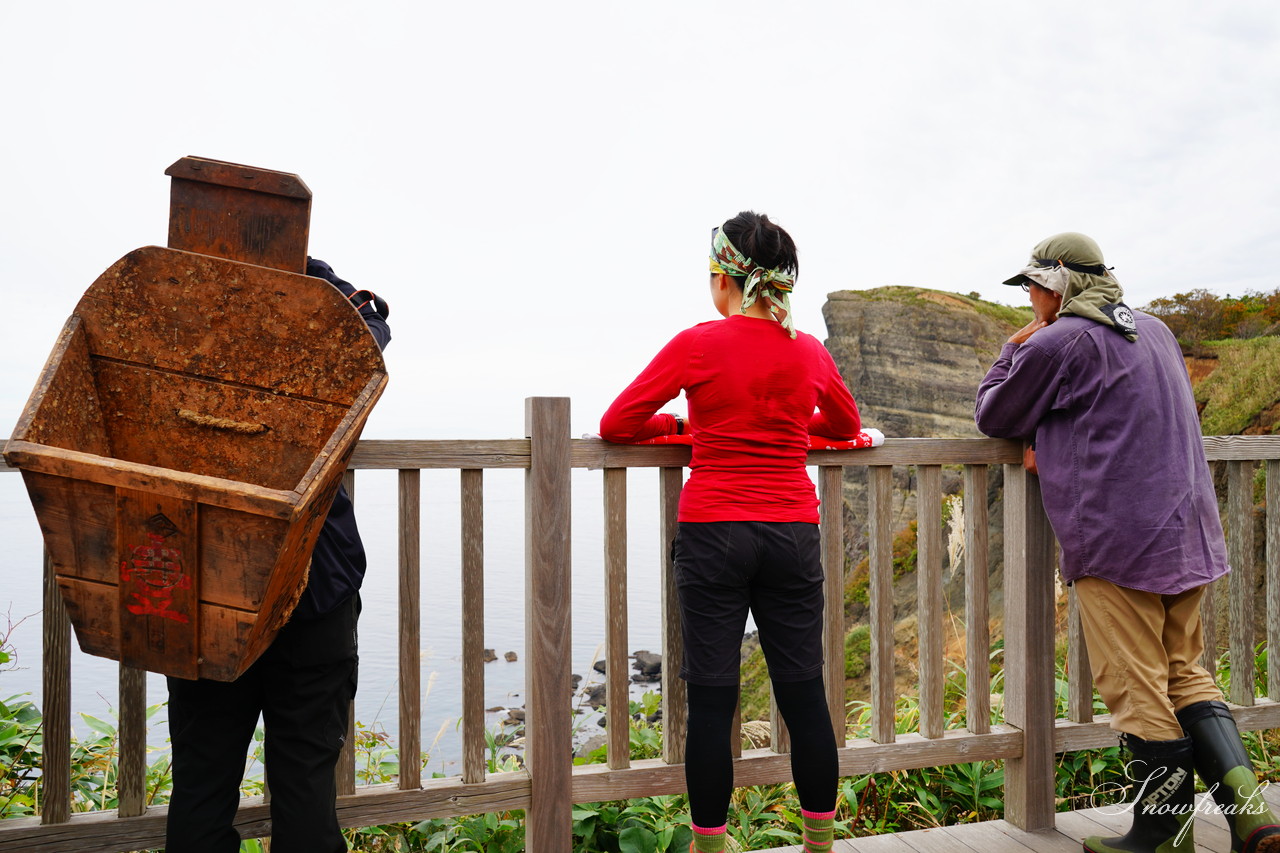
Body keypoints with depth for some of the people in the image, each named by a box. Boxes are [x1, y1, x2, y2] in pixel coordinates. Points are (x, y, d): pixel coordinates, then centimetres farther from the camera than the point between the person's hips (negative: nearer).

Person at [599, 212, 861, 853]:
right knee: (804, 696, 10)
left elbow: (616, 425, 0)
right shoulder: (810, 352, 5)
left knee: (711, 702, 3)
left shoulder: (698, 344, -6)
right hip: (793, 533, 3)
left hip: (713, 532, -3)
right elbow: (845, 424, 25)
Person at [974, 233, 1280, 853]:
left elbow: (992, 416, 3)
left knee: (1136, 690, 0)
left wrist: (1015, 349, 13)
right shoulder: (1154, 332, 18)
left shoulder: (1055, 344, -9)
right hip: (1187, 533, 8)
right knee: (1184, 674, 16)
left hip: (1115, 540, -8)